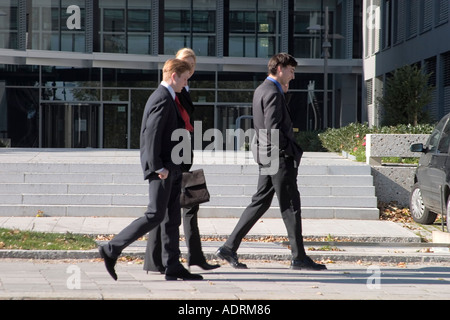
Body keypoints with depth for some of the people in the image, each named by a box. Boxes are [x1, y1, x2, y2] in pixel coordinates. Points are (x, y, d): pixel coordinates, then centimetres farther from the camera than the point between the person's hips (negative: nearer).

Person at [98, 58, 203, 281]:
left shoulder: (166, 98, 18)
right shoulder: (162, 99, -14)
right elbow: (151, 135, -21)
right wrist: (158, 167, -22)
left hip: (170, 169, 10)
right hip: (162, 170, -10)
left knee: (172, 218, 8)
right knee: (155, 215, -9)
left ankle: (173, 267, 9)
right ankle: (112, 250, -4)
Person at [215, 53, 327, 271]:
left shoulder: (262, 90, 17)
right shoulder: (272, 92, -15)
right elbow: (273, 129, -21)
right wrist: (289, 149, -12)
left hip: (267, 157, 10)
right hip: (279, 156, -10)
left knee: (260, 202, 11)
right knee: (290, 206, -3)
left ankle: (229, 247, 9)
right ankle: (298, 257, 3)